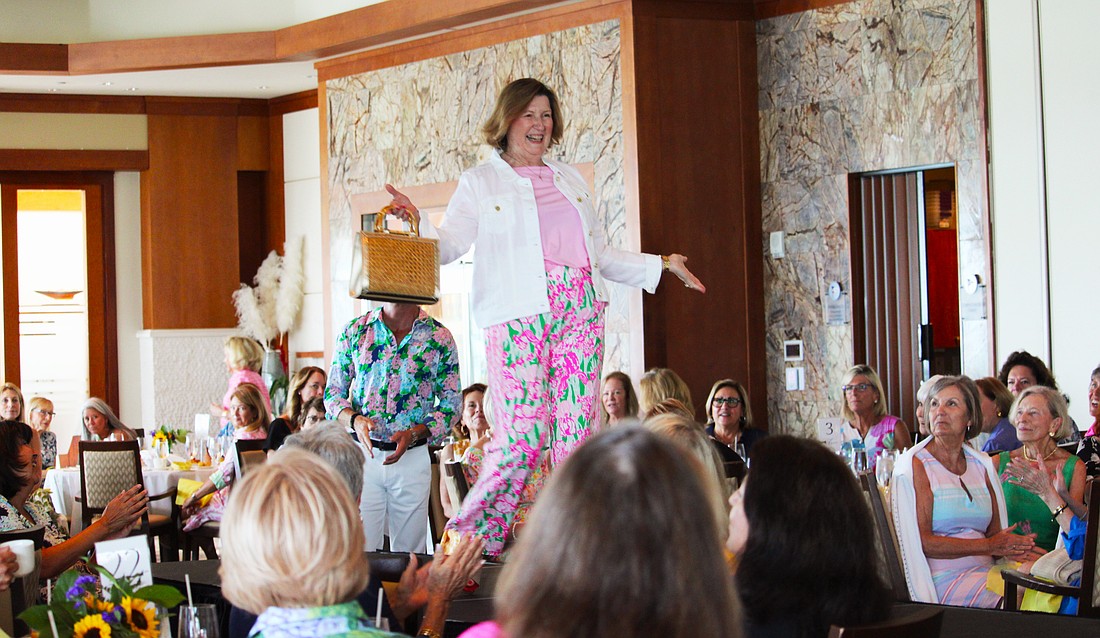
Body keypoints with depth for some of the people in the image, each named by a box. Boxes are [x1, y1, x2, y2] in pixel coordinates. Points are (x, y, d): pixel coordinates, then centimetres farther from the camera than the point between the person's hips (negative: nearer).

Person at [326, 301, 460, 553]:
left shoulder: (439, 338, 2)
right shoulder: (354, 331, 4)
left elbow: (451, 404, 5)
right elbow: (333, 393, 8)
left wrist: (414, 433, -12)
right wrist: (354, 419, -13)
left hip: (412, 456, 0)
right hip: (362, 454, 0)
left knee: (409, 558, 4)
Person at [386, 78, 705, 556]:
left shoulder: (570, 179, 23)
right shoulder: (480, 182, 11)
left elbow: (601, 255, 27)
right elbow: (448, 246, 1)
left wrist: (660, 264, 23)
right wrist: (415, 222, -17)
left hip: (580, 312, 4)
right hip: (519, 317, -4)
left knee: (576, 434, -4)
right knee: (522, 437, -13)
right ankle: (469, 539, 2)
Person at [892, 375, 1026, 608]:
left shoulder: (981, 464, 17)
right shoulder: (915, 465, -3)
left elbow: (994, 532, 13)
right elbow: (920, 542, -12)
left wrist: (1015, 549, -12)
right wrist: (988, 546, -11)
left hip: (984, 571, 6)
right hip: (943, 580, -6)